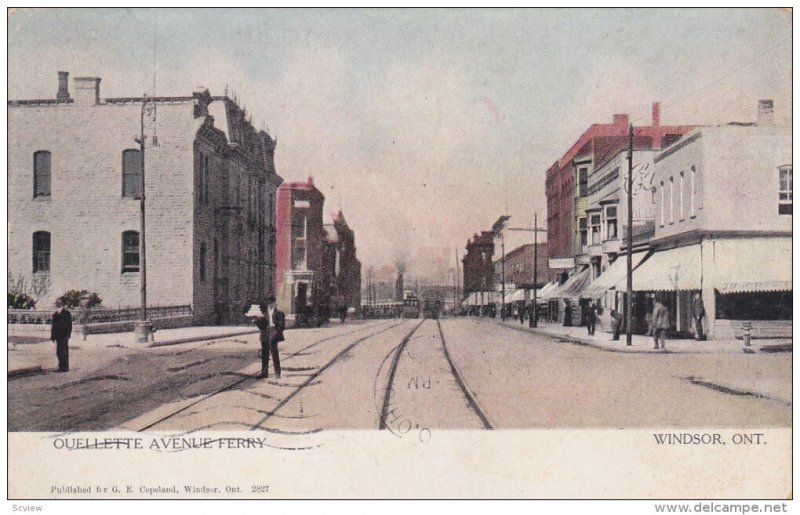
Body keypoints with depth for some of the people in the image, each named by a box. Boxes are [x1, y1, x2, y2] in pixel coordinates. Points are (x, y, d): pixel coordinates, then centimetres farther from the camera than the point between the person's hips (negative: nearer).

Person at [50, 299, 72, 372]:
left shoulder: (66, 313, -2)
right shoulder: (55, 314, 17)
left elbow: (69, 324, -7)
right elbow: (54, 325, 19)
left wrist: (67, 335, -14)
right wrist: (52, 336, 12)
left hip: (64, 335, -7)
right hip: (58, 336, 7)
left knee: (64, 351, -8)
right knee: (59, 352, 7)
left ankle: (65, 367, -5)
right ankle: (61, 367, 13)